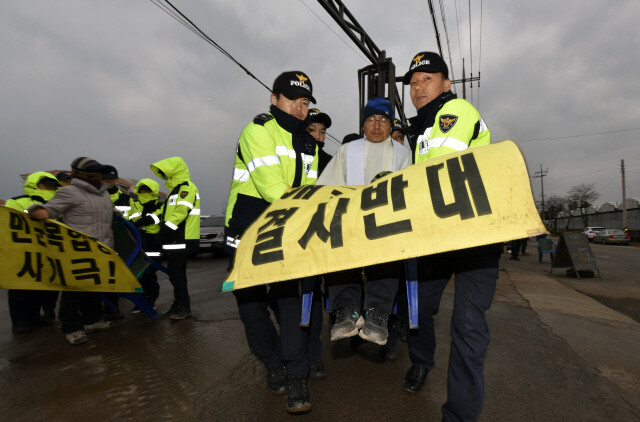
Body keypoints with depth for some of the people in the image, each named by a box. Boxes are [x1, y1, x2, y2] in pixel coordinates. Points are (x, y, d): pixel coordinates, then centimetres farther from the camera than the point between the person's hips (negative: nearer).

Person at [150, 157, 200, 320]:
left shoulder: (187, 188, -11)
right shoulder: (177, 188, 22)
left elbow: (180, 213, -22)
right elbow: (170, 214, 25)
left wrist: (163, 232, -22)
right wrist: (162, 233, 18)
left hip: (182, 240, -10)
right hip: (175, 240, 10)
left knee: (176, 274, -6)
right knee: (176, 274, 13)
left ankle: (184, 308, 3)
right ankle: (178, 307, 21)